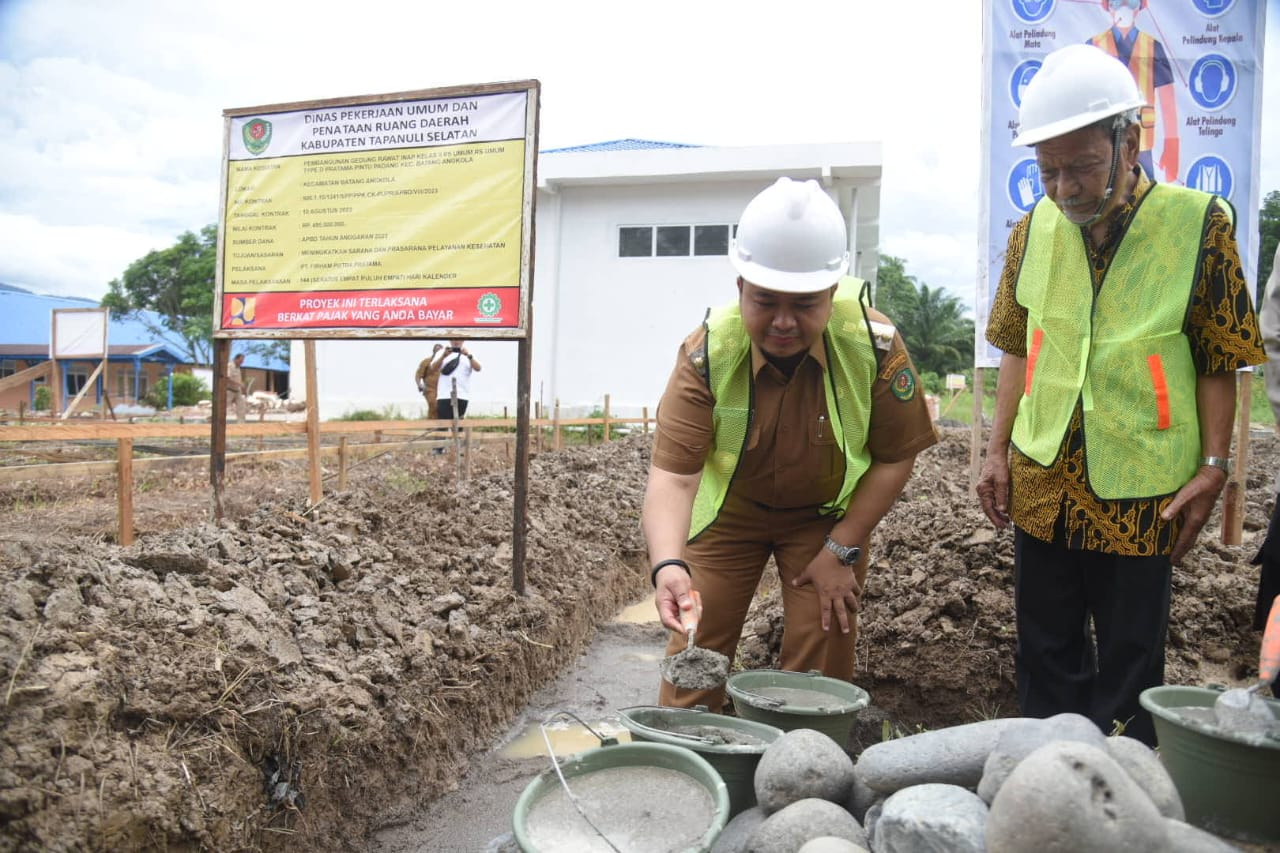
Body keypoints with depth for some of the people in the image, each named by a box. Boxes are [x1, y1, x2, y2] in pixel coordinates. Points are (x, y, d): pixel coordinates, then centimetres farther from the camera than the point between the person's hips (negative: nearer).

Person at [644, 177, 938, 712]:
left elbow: (895, 458, -13)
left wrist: (841, 551, -14)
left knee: (818, 670, 4)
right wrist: (667, 564, -50)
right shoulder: (708, 353, -27)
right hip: (729, 510, 0)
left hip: (828, 516, 1)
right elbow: (672, 474, -33)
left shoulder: (874, 345, -26)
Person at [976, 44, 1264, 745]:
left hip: (1141, 491, -3)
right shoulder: (1035, 230, 2)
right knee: (1045, 652, 15)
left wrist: (1212, 469, -8)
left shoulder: (1198, 223, -7)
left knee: (1129, 660, 10)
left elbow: (1219, 363, -4)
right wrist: (998, 451, 6)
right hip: (1040, 483, 3)